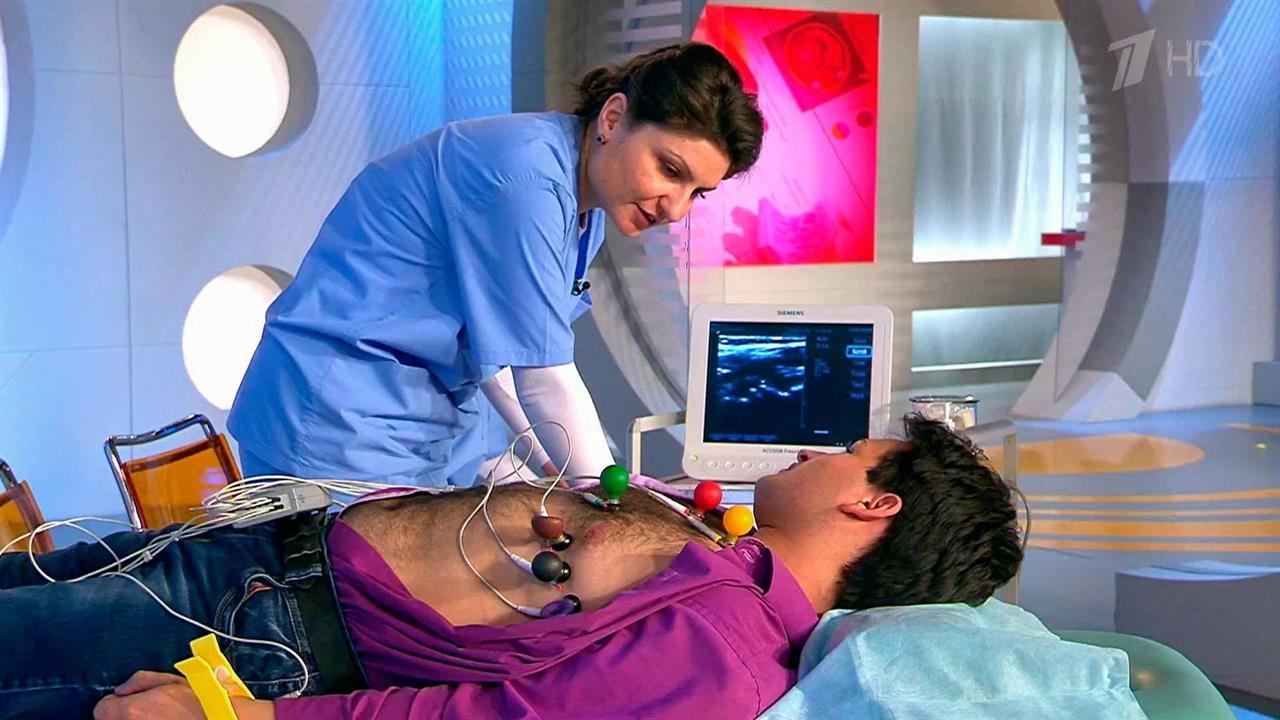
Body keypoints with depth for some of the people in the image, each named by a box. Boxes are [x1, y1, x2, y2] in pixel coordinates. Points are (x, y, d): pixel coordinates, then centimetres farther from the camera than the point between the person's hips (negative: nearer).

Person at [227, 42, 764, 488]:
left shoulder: (584, 203, 6)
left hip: (446, 419, 9)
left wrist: (554, 459, 5)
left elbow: (491, 338, 10)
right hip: (344, 427, -9)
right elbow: (543, 378, -22)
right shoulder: (525, 170, -23)